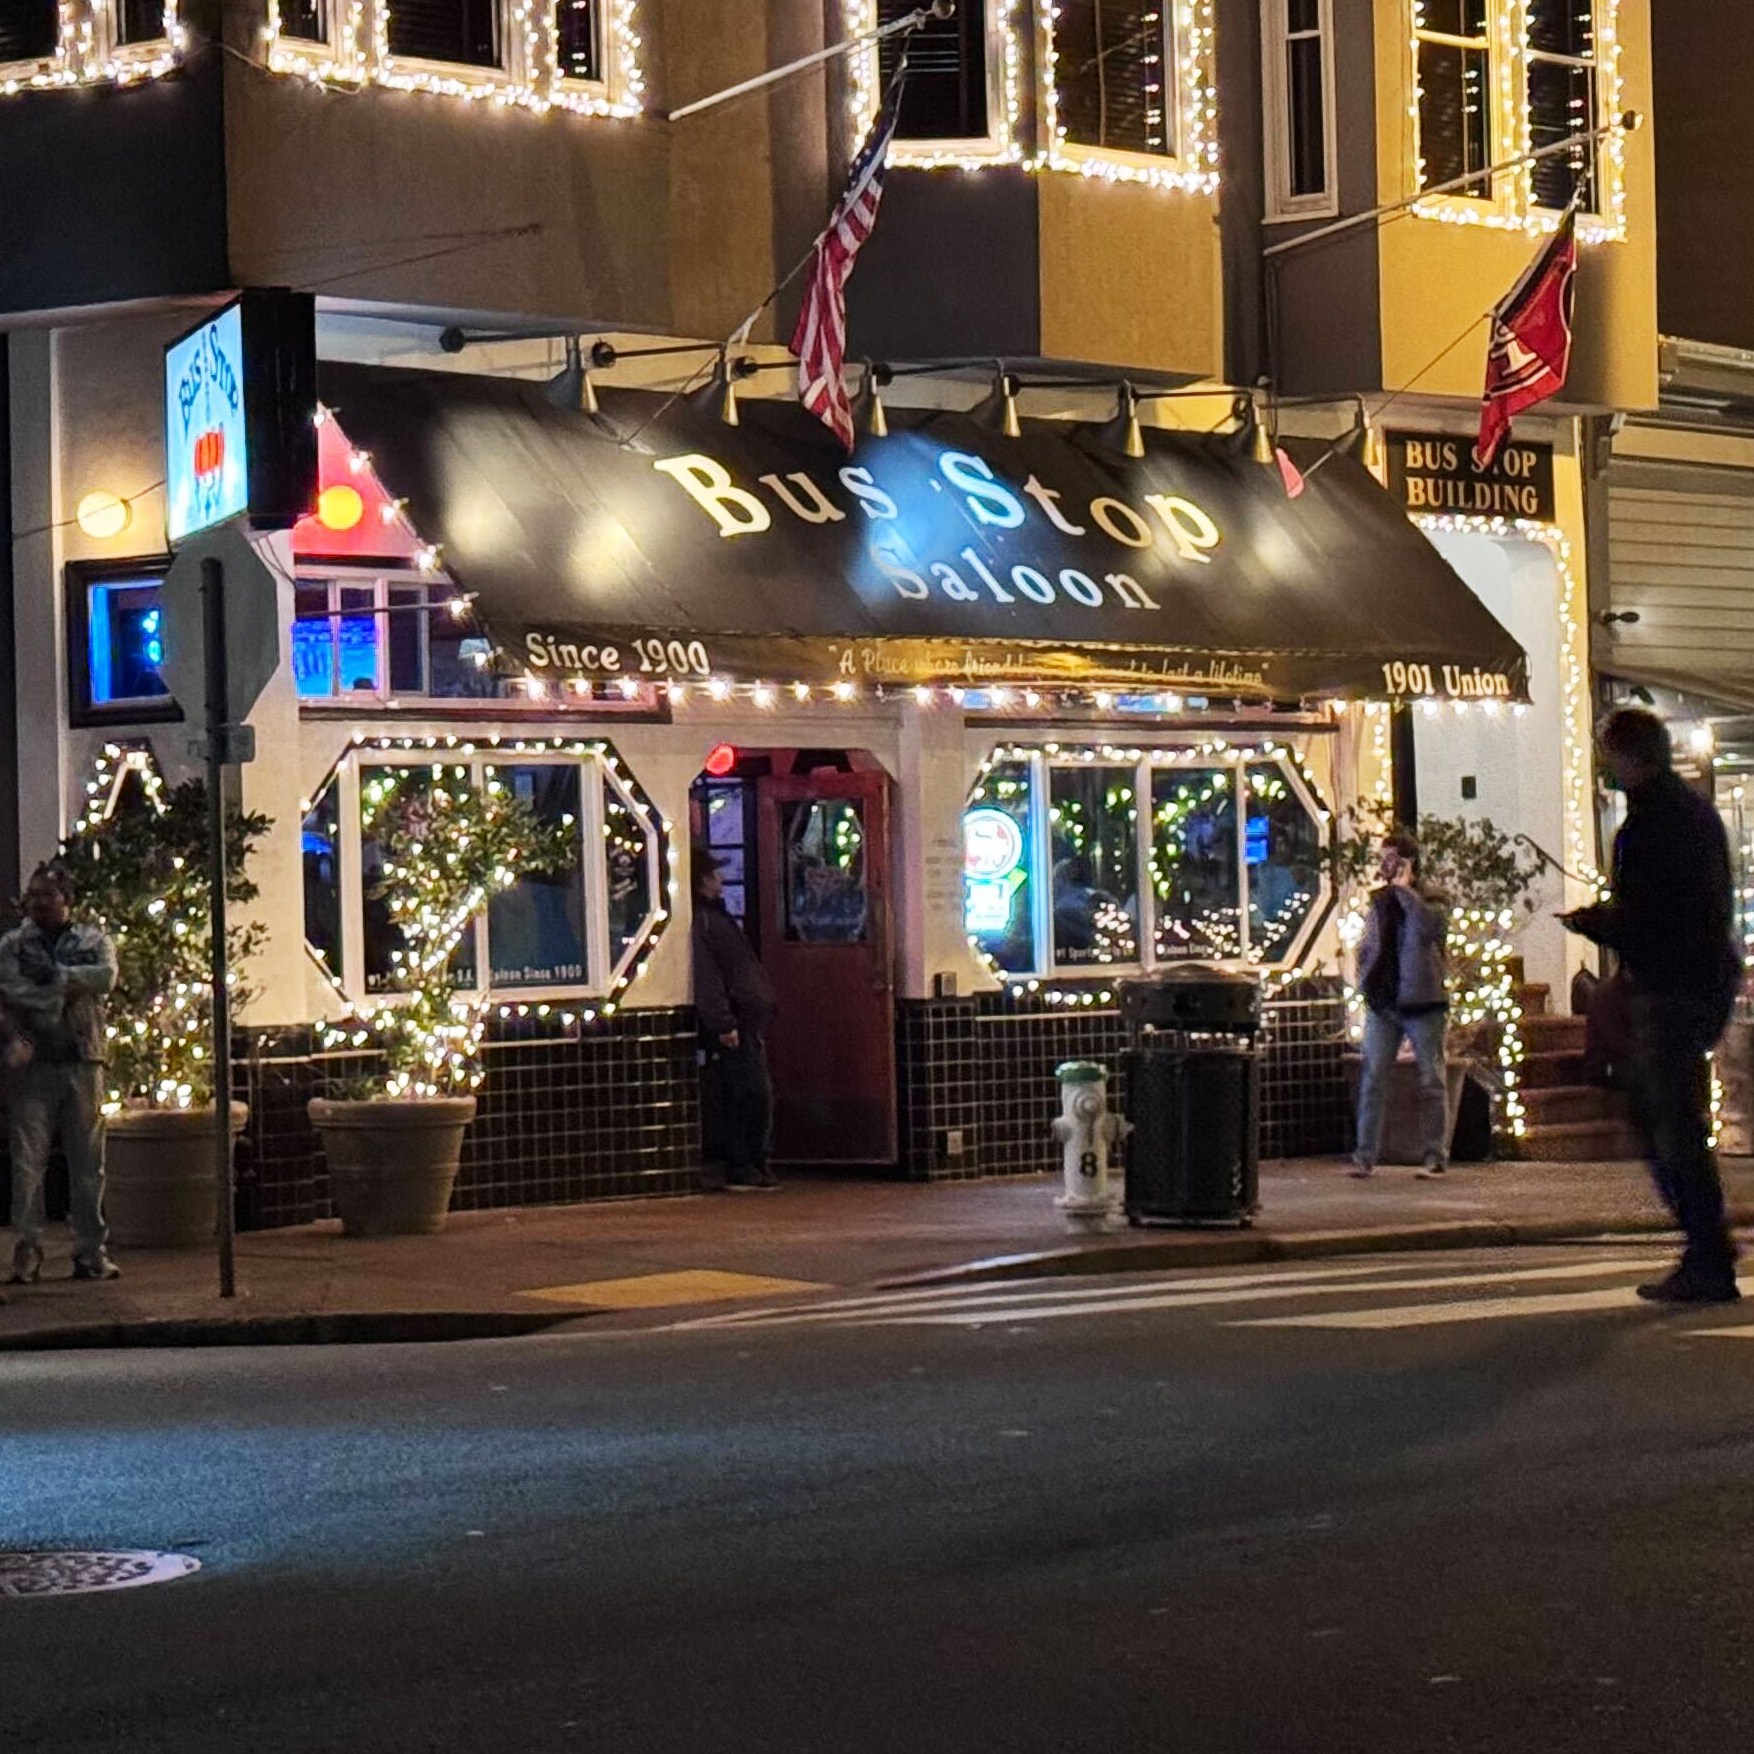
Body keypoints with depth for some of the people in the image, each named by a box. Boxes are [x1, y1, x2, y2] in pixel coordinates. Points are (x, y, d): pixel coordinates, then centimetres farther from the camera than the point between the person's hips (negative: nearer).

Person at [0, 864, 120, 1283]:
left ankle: (91, 1253, 7)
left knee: (88, 1163, 3)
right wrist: (73, 984, -12)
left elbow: (106, 977, -8)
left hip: (82, 1062, 1)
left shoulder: (93, 939, 11)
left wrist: (54, 975, -11)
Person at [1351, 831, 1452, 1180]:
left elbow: (1430, 925, -24)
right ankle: (1366, 1156, 0)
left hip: (1422, 1003, -4)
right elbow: (1367, 948, 20)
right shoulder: (1379, 902, 14)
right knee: (1372, 1081, -2)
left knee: (1432, 1082, 2)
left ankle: (1434, 1157, 6)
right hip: (1382, 1005, 4)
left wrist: (1404, 889, -16)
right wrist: (1366, 987, 7)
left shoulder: (1431, 901, -1)